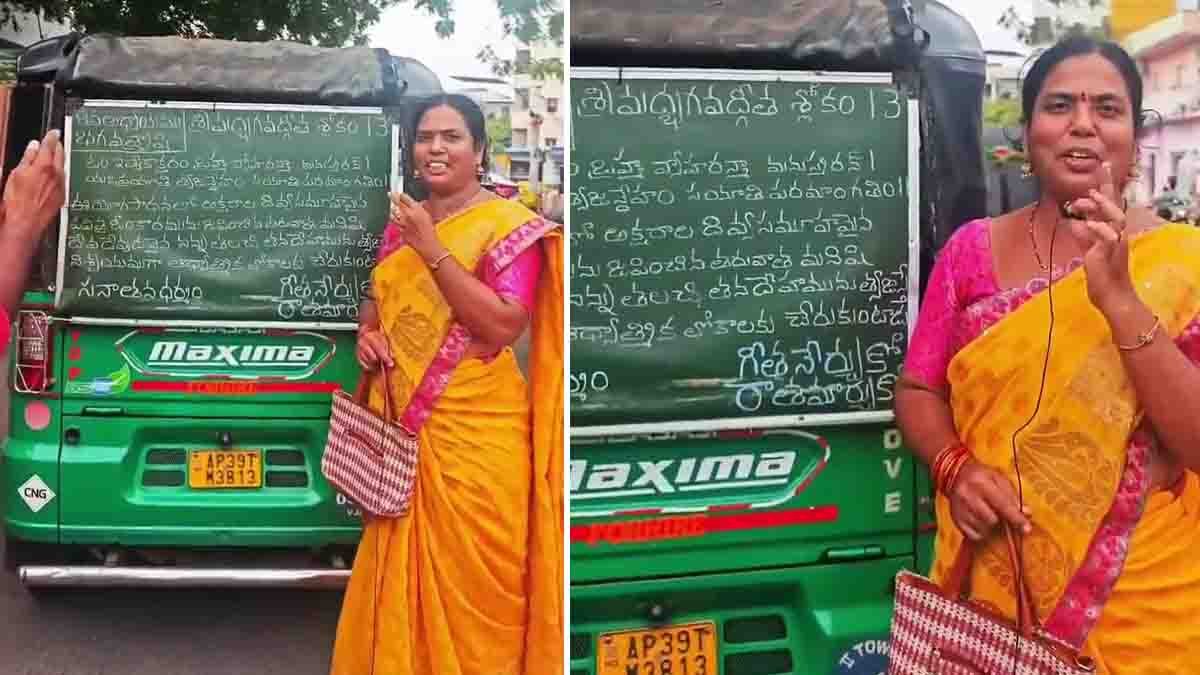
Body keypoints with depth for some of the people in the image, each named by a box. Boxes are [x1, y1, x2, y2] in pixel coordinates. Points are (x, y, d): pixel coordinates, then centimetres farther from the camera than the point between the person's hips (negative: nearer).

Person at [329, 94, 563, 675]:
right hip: (402, 420, 6)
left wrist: (432, 250, -21)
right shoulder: (401, 221, 10)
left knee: (470, 573, 3)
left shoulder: (509, 225, -9)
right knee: (400, 564, 16)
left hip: (474, 427, -6)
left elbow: (503, 326, -20)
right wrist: (367, 333, 0)